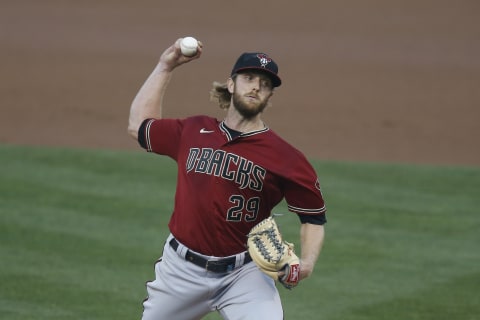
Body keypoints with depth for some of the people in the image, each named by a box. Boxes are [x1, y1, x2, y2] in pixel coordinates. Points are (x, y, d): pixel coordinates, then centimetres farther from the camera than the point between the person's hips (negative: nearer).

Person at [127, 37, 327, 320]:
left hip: (244, 275, -4)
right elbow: (139, 125, 19)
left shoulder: (284, 158, -8)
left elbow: (314, 217, -2)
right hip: (182, 268, 4)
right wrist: (165, 67, 16)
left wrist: (306, 263, -20)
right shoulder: (194, 132, 6)